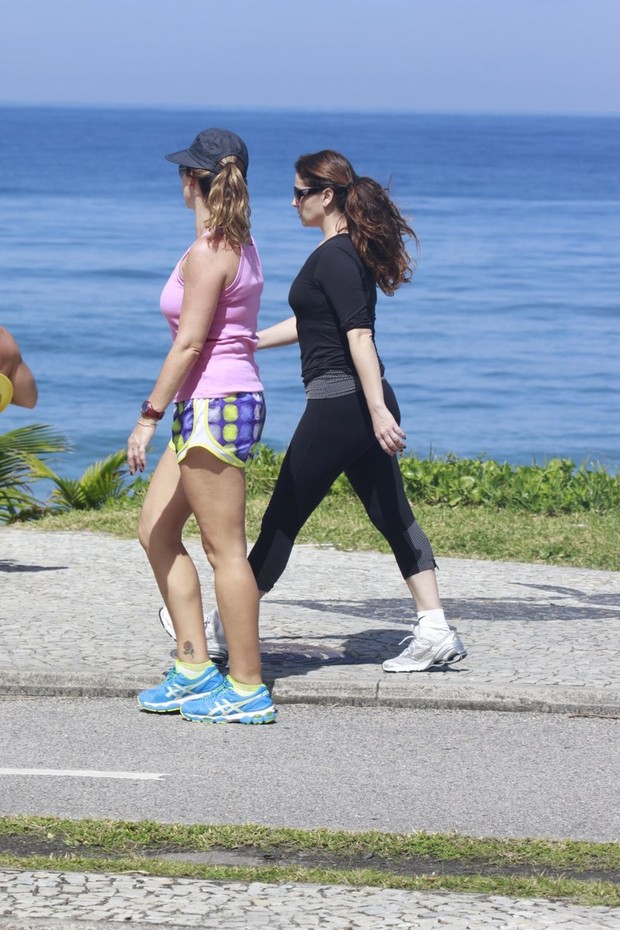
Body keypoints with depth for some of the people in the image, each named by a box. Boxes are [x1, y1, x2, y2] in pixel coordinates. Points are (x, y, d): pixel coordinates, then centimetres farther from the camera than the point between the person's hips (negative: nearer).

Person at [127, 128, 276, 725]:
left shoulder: (207, 254, -16)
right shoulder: (241, 245, 13)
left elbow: (189, 342, -19)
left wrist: (149, 416, -16)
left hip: (214, 405, -10)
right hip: (235, 396, 10)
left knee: (225, 550, -5)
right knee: (156, 531, 15)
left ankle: (248, 691, 0)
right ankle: (194, 672, 16)